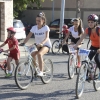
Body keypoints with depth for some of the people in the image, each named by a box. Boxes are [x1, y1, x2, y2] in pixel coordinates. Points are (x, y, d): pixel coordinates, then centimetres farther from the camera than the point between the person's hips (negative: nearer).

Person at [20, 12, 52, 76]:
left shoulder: (46, 27, -15)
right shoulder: (34, 28, -3)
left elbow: (47, 37, -29)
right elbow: (28, 36, -10)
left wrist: (42, 43, -48)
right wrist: (23, 43, -27)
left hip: (46, 45, -6)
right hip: (38, 45, 6)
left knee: (39, 54, -33)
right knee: (32, 54, -17)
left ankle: (41, 71, -33)